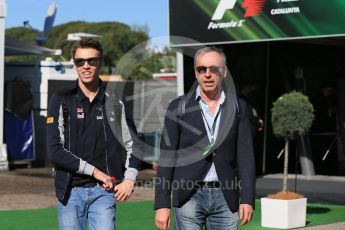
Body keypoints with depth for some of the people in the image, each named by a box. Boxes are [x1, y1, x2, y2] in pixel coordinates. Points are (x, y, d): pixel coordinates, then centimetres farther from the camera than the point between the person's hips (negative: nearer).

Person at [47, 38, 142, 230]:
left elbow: (133, 145, 16)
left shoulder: (115, 103, 8)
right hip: (70, 191, 0)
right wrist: (95, 171, -11)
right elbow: (55, 151, -6)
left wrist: (129, 179, 0)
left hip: (104, 191, 1)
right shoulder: (61, 101, 2)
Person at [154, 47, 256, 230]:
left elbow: (245, 155, 3)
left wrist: (247, 199, -6)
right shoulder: (178, 107, 2)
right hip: (189, 196, -2)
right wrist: (162, 204, -5)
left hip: (225, 197, 2)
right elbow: (166, 158, 1)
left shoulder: (238, 107, 6)